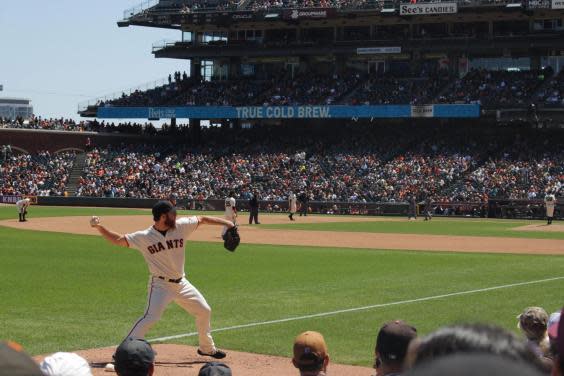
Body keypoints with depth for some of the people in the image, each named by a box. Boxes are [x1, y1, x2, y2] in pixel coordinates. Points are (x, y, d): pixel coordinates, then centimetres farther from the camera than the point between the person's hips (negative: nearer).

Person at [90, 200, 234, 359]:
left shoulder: (181, 226, -6)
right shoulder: (144, 237, -14)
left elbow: (202, 219, 2)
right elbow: (117, 240, -10)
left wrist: (226, 223, -6)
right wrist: (99, 227, -23)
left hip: (181, 283, 6)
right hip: (161, 284, -6)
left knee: (204, 311, 15)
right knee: (151, 317, -25)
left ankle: (207, 348, 37)